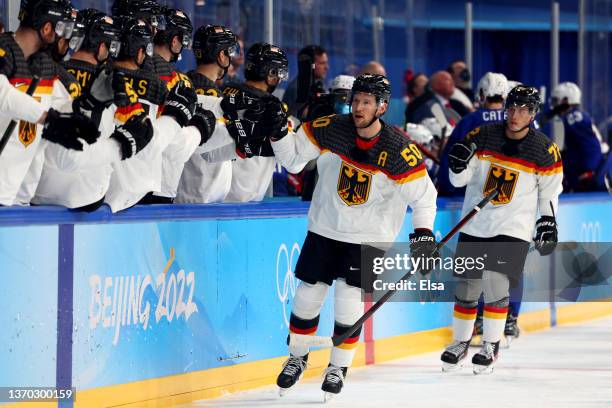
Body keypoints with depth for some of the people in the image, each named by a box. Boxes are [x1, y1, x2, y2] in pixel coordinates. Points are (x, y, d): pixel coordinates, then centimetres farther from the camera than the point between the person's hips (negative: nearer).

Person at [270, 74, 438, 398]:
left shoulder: (399, 150, -19)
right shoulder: (329, 131, -12)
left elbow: (423, 195, -12)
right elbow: (294, 159, -3)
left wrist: (424, 232, -24)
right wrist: (279, 133, -21)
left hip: (369, 236, -3)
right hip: (324, 228, 3)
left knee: (349, 302, -7)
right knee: (307, 296, 7)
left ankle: (338, 367, 13)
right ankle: (297, 358, 30)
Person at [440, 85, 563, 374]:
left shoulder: (544, 150, -5)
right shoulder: (482, 136, -4)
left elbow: (550, 191, 6)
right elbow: (459, 180, 0)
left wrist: (548, 224, 1)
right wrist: (458, 164, -20)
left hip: (513, 230, -2)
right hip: (474, 225, 2)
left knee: (495, 284, -16)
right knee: (467, 288, 8)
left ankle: (491, 346, -1)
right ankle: (460, 343, 26)